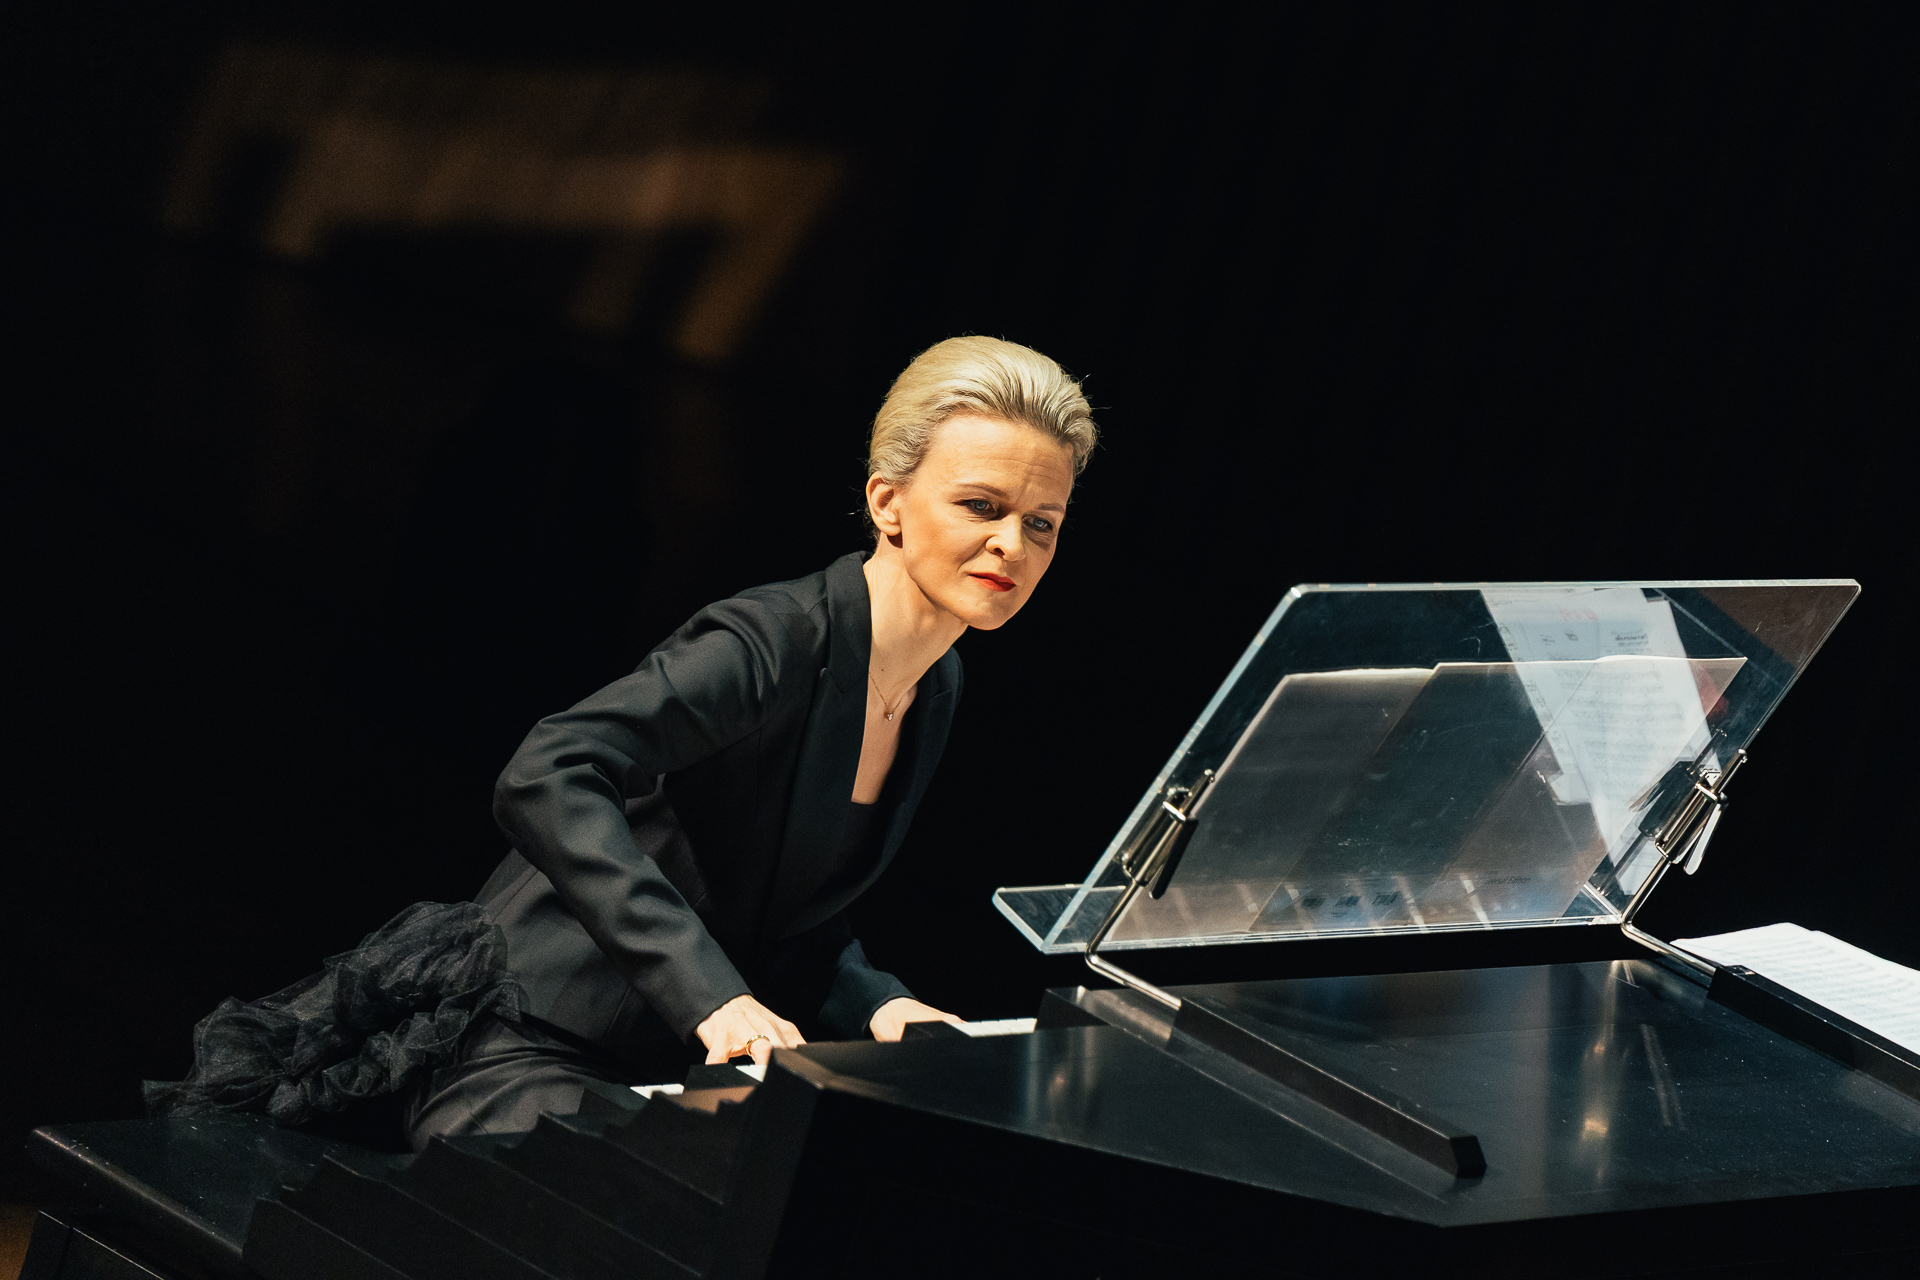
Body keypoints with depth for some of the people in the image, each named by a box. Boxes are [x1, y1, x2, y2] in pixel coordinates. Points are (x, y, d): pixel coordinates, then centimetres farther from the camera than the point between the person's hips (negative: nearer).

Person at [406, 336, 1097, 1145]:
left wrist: (876, 1007, -5)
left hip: (667, 1078, 8)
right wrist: (714, 996, -41)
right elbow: (546, 781, -34)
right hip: (529, 1066, -8)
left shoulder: (932, 689, 9)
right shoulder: (778, 643, -19)